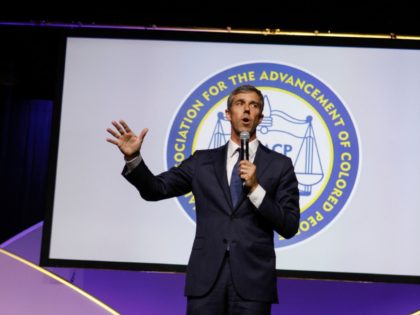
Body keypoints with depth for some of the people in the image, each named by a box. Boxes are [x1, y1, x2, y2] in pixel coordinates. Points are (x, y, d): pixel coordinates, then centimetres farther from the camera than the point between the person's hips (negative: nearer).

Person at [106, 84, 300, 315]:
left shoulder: (280, 165, 7)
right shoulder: (203, 160, 13)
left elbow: (289, 227, 1)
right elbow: (156, 189, 7)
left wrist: (256, 188, -11)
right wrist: (133, 157, -10)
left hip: (253, 281, -1)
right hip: (206, 279, 1)